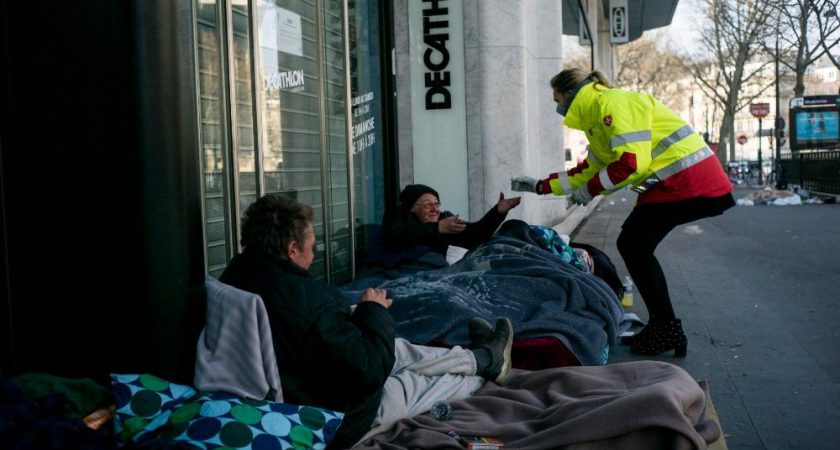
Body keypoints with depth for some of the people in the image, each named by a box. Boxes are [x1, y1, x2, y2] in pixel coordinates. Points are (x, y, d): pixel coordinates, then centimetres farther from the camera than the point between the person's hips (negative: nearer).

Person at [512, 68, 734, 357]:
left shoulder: (612, 103, -12)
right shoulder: (598, 116, 20)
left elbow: (632, 162, -22)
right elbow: (590, 170, 28)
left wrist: (589, 190, -10)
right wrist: (540, 186, 29)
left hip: (688, 180, -10)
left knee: (633, 246, -6)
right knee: (634, 246, 10)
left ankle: (667, 330, -1)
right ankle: (662, 327, 17)